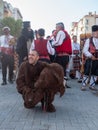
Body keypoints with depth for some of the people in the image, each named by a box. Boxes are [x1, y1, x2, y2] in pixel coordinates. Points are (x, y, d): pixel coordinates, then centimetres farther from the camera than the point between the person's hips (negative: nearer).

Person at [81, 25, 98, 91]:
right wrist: (91, 56, -17)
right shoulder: (88, 40, -1)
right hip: (90, 60, -4)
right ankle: (84, 85, 7)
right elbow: (85, 50, -7)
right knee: (87, 73, -2)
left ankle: (92, 85, 22)